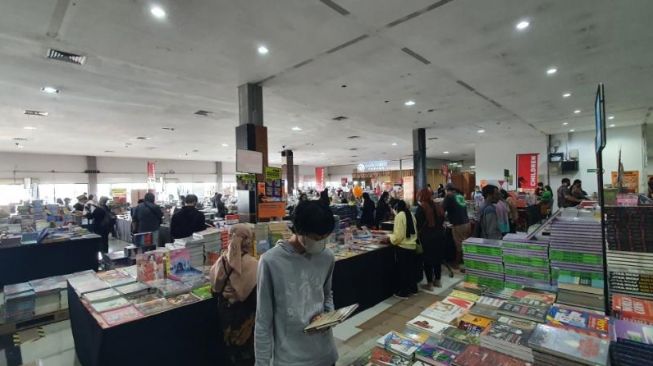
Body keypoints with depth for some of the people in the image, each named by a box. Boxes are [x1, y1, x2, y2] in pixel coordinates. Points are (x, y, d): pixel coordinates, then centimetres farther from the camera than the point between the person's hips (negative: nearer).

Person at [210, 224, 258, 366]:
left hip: (225, 315, 5)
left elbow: (215, 290, 3)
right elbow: (257, 298, -19)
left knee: (229, 350, 25)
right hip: (245, 318, -4)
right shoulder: (252, 265, -23)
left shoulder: (222, 261, -9)